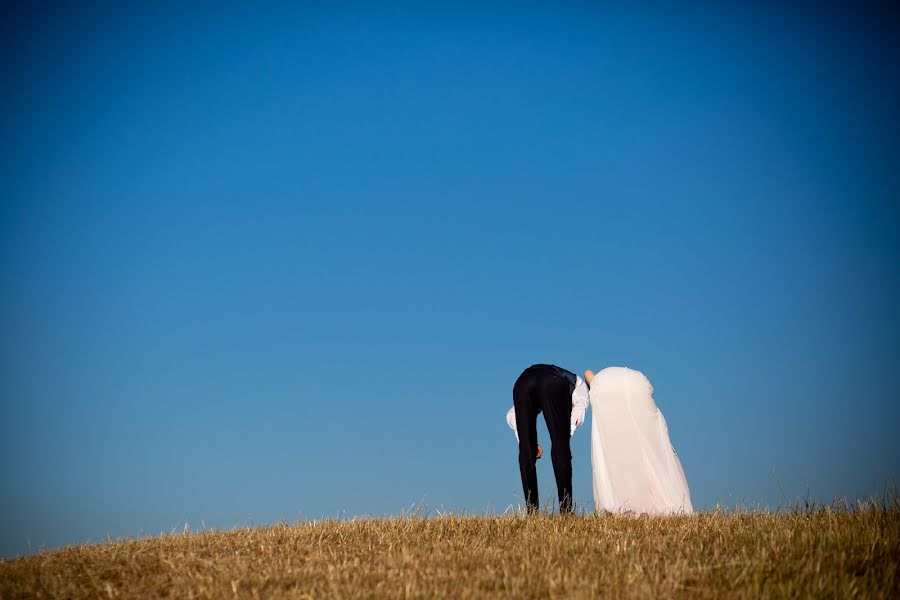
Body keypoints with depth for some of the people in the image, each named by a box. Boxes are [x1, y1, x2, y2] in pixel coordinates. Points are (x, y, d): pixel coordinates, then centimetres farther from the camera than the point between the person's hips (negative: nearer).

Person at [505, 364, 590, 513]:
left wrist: (533, 443, 24)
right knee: (560, 447, 1)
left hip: (522, 382, 4)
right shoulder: (578, 384, 38)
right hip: (553, 382, -4)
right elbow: (579, 406, 10)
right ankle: (566, 509, -2)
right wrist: (567, 436, 5)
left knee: (526, 451, 8)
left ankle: (532, 510, 6)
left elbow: (512, 415, 31)